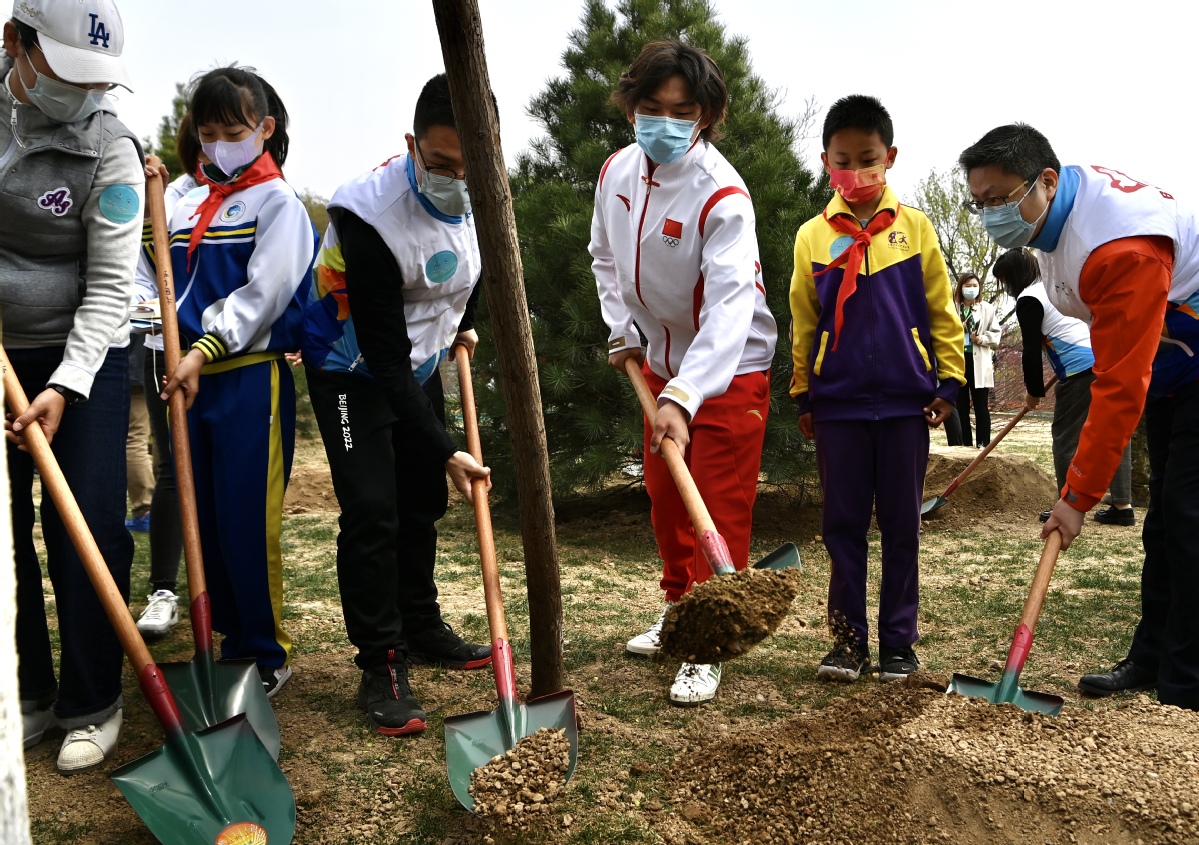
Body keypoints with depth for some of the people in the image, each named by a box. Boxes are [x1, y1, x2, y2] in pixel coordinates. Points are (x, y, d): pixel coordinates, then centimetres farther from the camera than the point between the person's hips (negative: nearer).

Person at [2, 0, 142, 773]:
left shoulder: (110, 150, -11)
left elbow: (110, 287, -13)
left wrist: (65, 385, -22)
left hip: (83, 358, -3)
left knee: (89, 530, -4)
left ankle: (91, 704, 12)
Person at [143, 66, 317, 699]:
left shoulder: (278, 204, -3)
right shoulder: (186, 207, 16)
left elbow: (264, 294, -14)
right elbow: (152, 275, 16)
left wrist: (204, 350, -20)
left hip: (252, 378, -6)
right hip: (195, 379, 7)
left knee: (249, 522, -4)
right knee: (204, 518, 11)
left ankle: (266, 655, 11)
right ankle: (233, 641, 25)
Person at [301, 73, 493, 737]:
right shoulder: (371, 214, -34)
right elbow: (384, 356, -33)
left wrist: (464, 323, 10)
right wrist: (445, 451, -32)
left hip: (421, 362, 6)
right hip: (353, 369, -6)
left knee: (423, 501, 13)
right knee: (371, 508, -14)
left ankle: (422, 629, 31)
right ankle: (380, 664, 0)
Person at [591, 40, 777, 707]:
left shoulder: (723, 195, -27)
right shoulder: (617, 171, -5)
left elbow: (729, 306, -38)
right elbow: (606, 258, 13)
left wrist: (684, 397, -49)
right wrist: (623, 330, 1)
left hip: (730, 367, -7)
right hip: (661, 361, 7)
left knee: (720, 509, -4)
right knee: (666, 497, 17)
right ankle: (678, 609, 36)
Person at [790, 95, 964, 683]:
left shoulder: (914, 228, 3)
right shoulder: (812, 236, 4)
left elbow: (940, 311, 7)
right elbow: (803, 323, 9)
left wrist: (949, 380, 2)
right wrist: (802, 396, 9)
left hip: (905, 400, 0)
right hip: (838, 403, 1)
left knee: (901, 523, 7)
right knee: (843, 522, 6)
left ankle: (899, 640, 18)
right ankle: (848, 638, 17)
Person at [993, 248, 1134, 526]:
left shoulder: (1028, 299, -2)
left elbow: (1032, 350, -4)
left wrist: (1034, 392, 7)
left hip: (1084, 368, -9)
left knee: (1066, 436, 0)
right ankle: (1123, 505, 12)